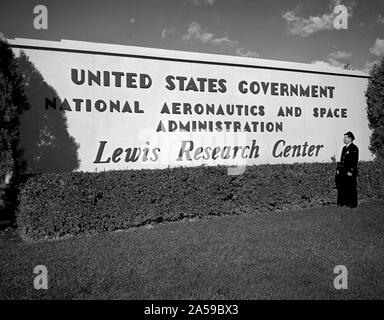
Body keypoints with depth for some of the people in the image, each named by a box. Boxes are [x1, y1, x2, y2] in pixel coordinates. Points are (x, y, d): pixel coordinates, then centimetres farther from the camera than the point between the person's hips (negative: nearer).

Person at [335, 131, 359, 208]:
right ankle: (342, 203, 13)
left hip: (350, 173, -8)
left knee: (351, 189, -2)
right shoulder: (344, 148, 17)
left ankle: (352, 204, 6)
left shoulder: (354, 148, -7)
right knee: (341, 188, 6)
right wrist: (338, 169, 13)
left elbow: (354, 161, -13)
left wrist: (350, 171, -18)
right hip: (343, 172, 8)